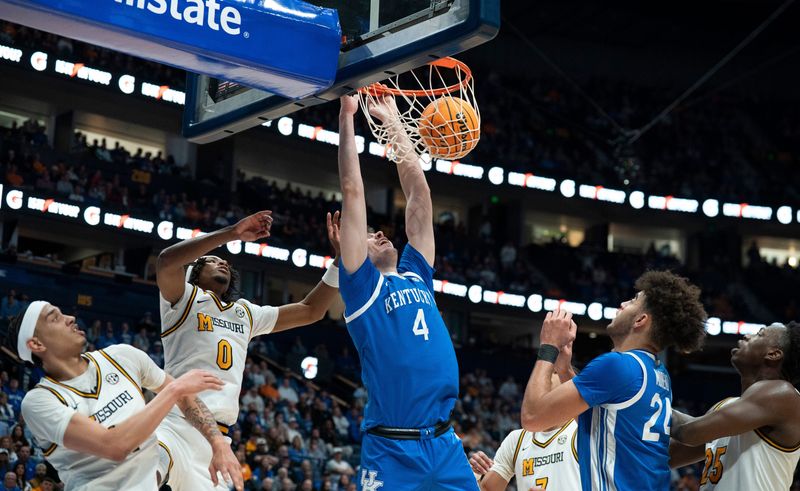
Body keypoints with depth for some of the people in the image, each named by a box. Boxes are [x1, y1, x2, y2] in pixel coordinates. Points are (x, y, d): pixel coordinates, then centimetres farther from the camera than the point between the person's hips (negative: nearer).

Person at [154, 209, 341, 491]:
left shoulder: (246, 313, 27)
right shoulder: (184, 297, 10)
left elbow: (311, 311, 27)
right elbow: (167, 261, -13)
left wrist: (341, 255, 17)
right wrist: (232, 233, -15)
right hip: (176, 422, -7)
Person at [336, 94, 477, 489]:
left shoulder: (416, 275, 20)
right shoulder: (361, 283, 6)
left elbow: (418, 193, 22)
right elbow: (352, 192, 2)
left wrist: (394, 123, 24)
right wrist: (347, 116, 5)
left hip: (445, 444, 6)